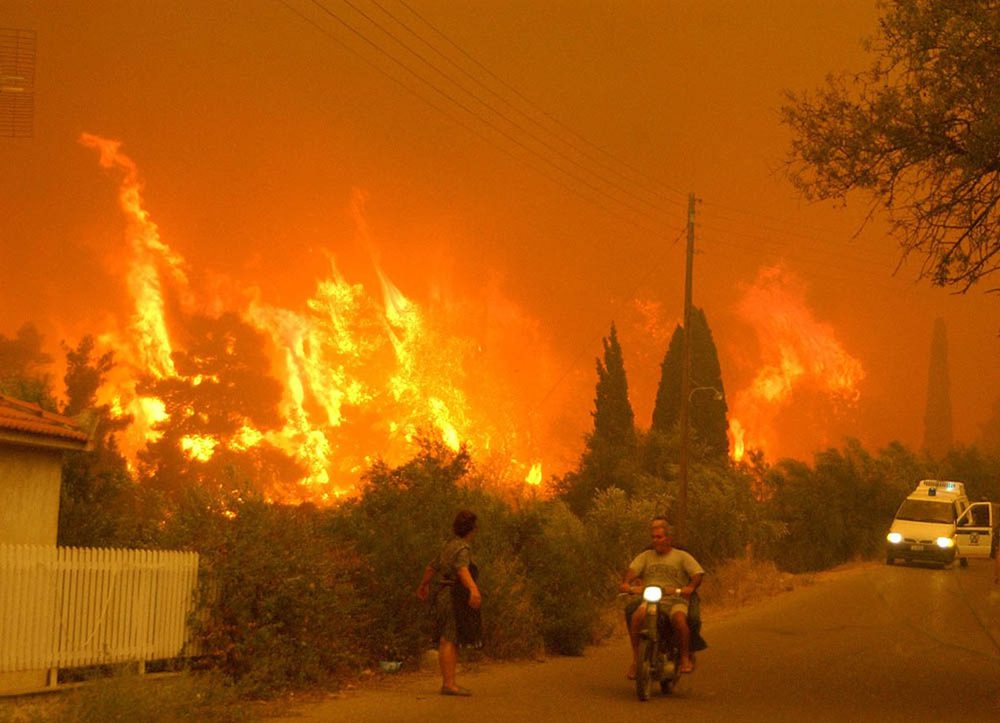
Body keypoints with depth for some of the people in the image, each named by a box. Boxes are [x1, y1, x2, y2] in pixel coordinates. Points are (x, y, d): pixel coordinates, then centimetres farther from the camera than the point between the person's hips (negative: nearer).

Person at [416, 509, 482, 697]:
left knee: (451, 642, 11)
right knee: (449, 641, -13)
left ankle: (449, 683, 13)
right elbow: (462, 569, -33)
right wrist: (474, 589, -49)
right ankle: (448, 684, -18)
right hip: (453, 597, -10)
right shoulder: (462, 548, -12)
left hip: (442, 595, 10)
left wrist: (424, 585, 47)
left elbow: (431, 567, 29)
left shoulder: (449, 546, 17)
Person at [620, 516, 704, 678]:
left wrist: (690, 587, -21)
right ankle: (636, 659, -19)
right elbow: (632, 570, 4)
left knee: (679, 618, -36)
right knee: (636, 616, -31)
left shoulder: (682, 556, 13)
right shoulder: (645, 556, 20)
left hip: (676, 600, -2)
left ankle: (685, 657, -17)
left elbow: (698, 573, 0)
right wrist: (626, 583, -19)